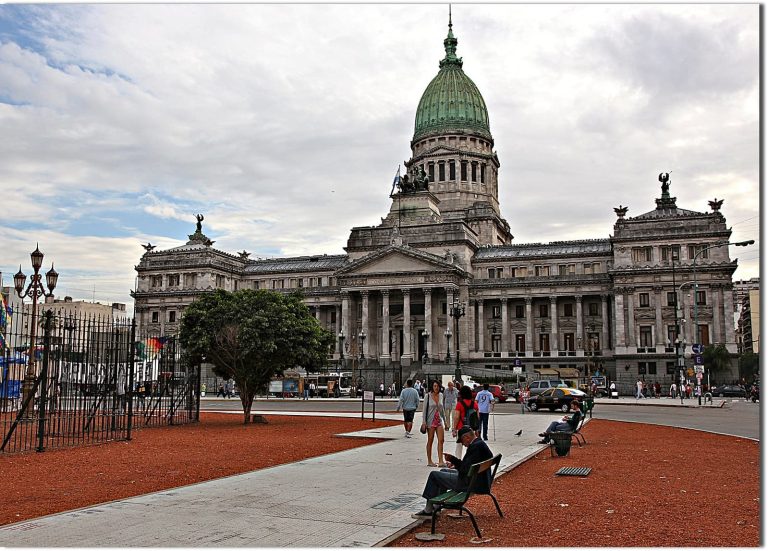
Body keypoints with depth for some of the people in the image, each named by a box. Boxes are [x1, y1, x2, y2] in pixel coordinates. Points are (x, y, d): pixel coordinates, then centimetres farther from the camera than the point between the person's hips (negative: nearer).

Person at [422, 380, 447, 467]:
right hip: (431, 420, -4)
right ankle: (429, 461, 12)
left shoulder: (441, 395, 8)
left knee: (441, 440, -5)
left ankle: (441, 461, -6)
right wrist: (424, 422, -11)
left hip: (439, 420, 4)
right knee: (430, 441, 4)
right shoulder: (428, 396, -5)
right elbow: (424, 409, -5)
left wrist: (445, 420, 17)